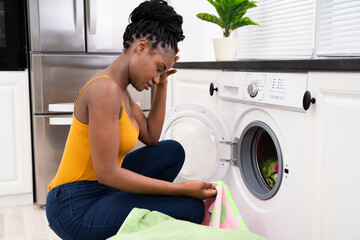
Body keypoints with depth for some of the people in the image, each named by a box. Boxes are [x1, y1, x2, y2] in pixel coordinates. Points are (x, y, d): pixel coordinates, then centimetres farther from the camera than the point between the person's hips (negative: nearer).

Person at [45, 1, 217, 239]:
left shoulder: (121, 90, 8)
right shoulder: (106, 89, -23)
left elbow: (151, 137, 9)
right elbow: (107, 174, -25)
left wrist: (162, 85, 4)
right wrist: (182, 189, -22)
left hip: (98, 190, 9)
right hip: (76, 209, -9)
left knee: (173, 151, 9)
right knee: (191, 209, -16)